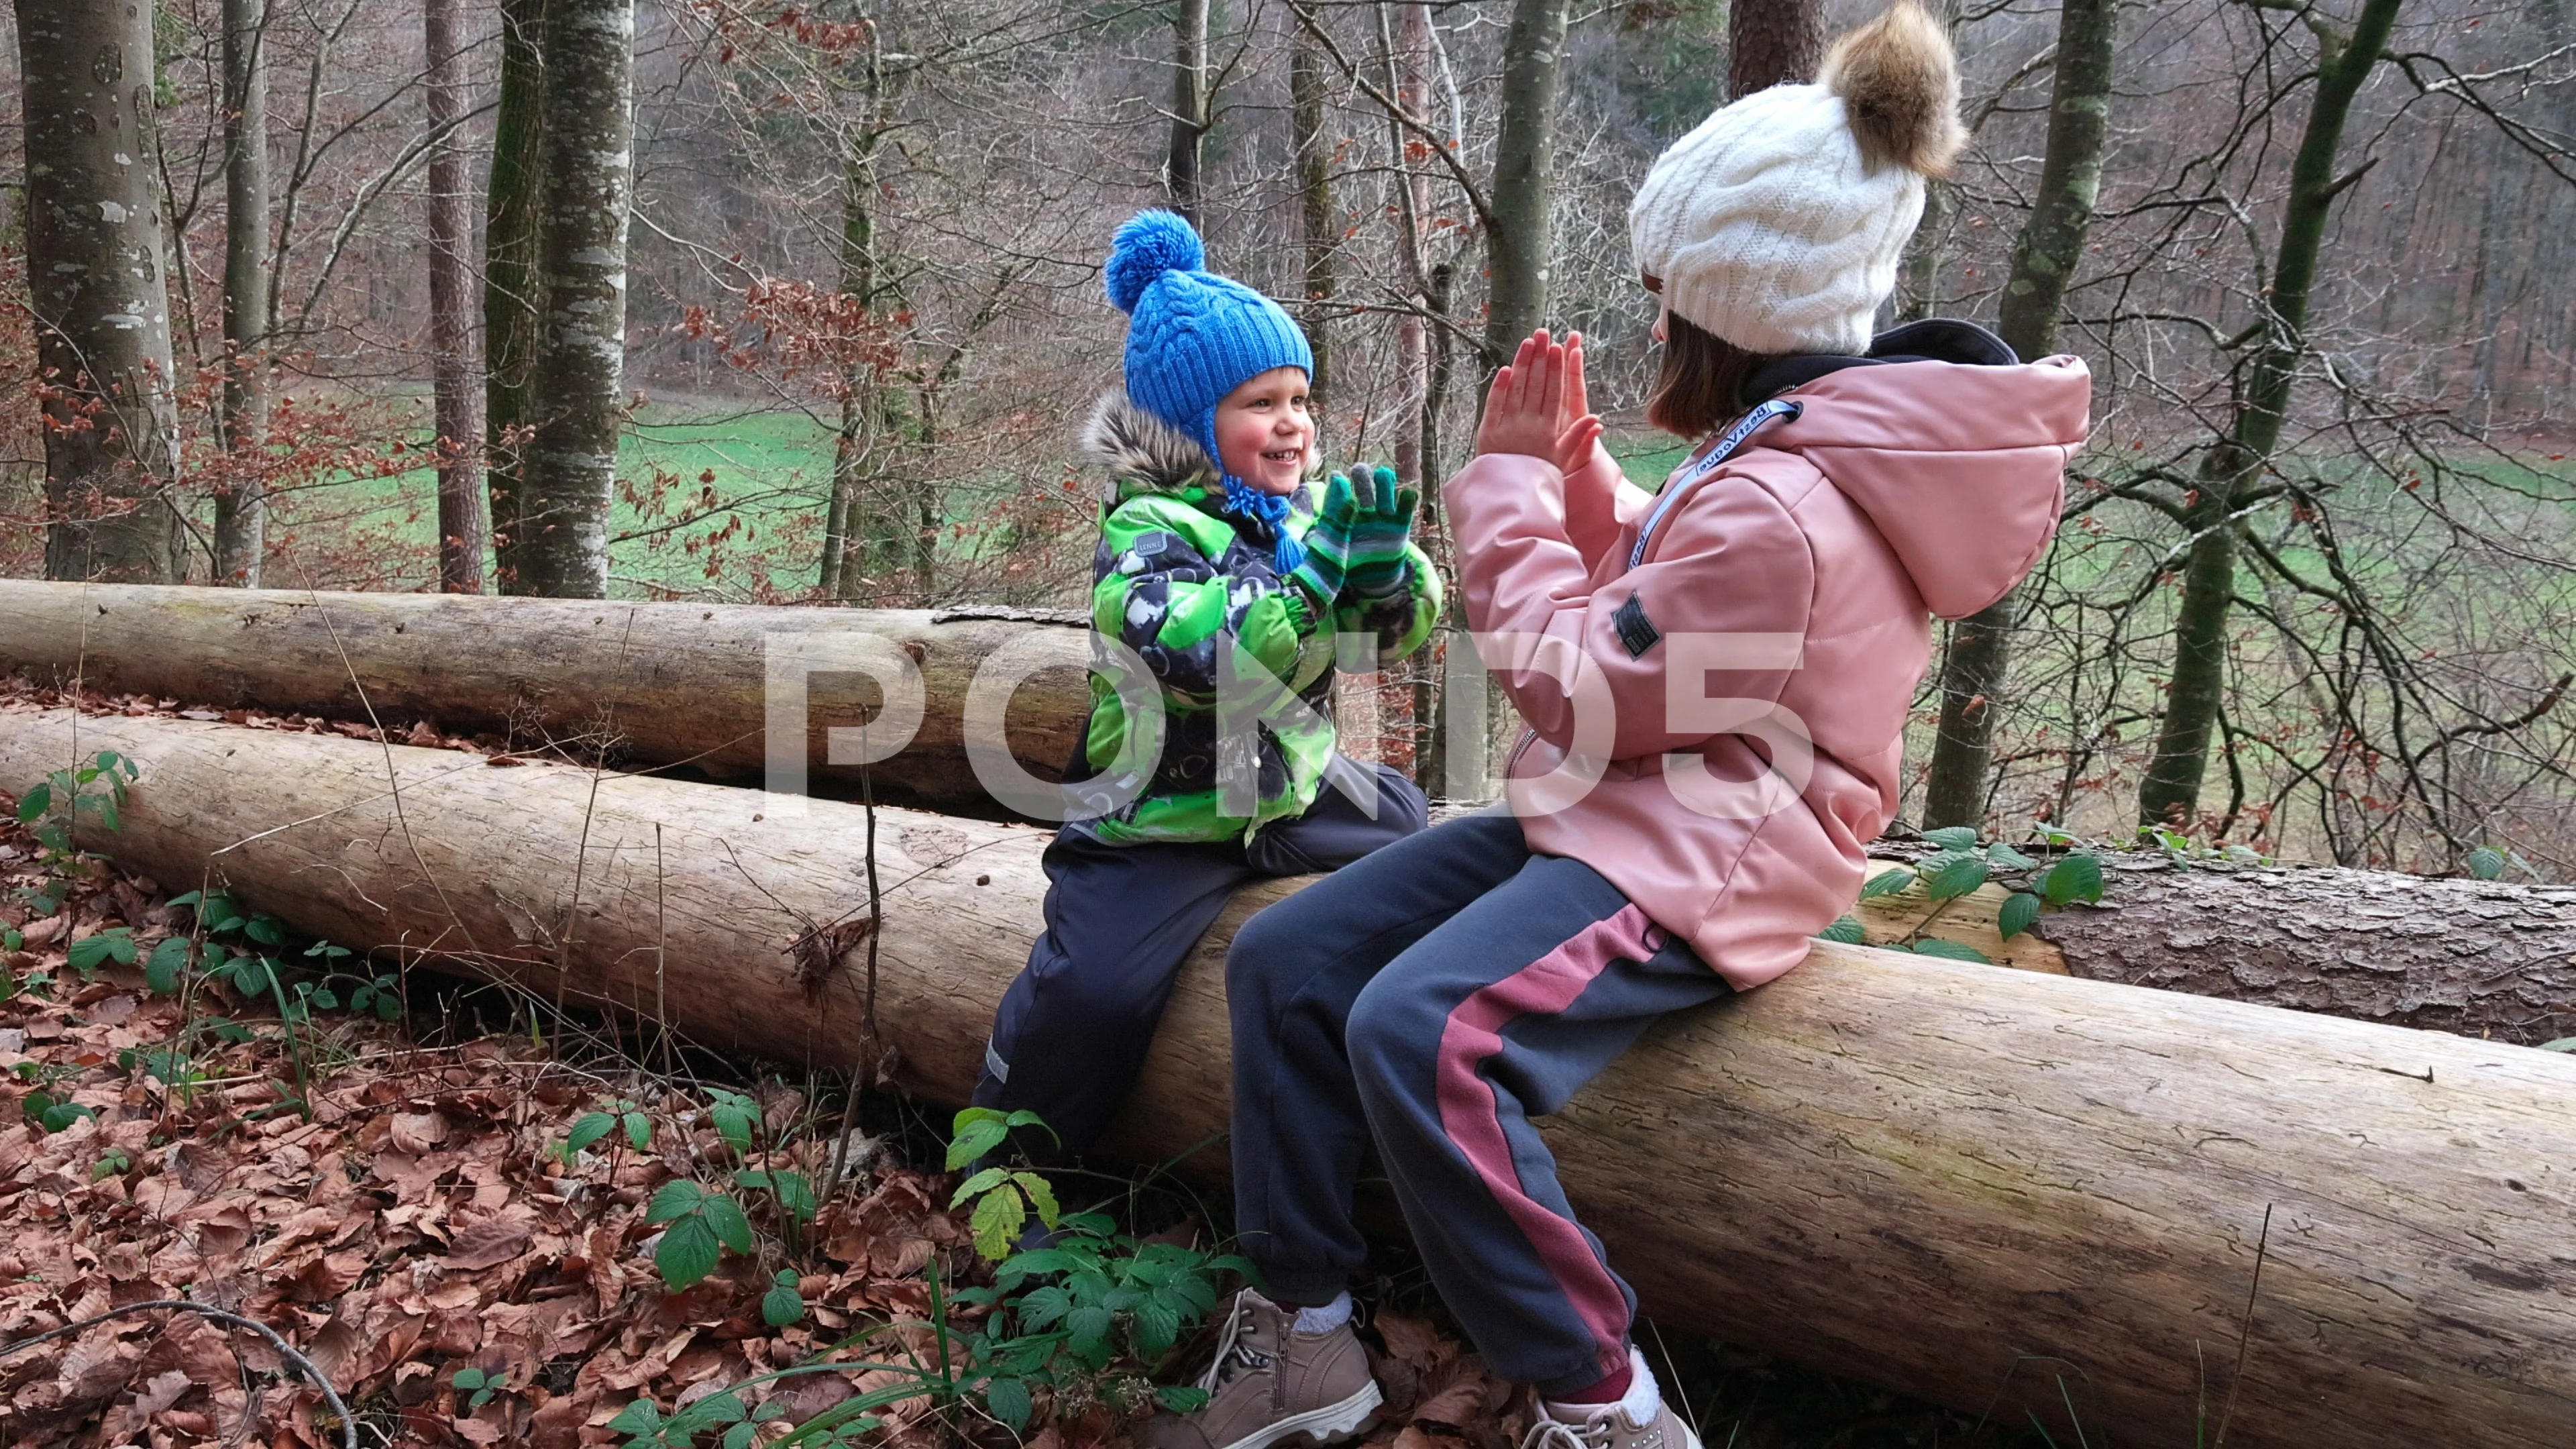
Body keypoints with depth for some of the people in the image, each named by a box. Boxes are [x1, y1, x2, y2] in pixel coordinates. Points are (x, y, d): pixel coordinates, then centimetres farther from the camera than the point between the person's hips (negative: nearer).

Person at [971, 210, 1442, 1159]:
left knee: (1411, 830, 20)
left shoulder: (1308, 507, 2)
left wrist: (1386, 565, -19)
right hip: (1165, 823, -7)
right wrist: (1319, 563, -36)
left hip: (1294, 792, 7)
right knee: (1096, 988, -19)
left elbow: (1396, 633, 3)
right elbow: (1213, 659, -36)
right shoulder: (1147, 533, -19)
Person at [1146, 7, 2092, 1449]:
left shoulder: (1777, 505, -24)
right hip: (1634, 816, 11)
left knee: (1422, 1033, -33)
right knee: (1285, 960, 1)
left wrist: (1508, 491, -8)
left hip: (1693, 860, -11)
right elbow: (1649, 590, 21)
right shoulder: (1819, 439, 10)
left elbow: (1590, 696, -16)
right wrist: (1569, 465, 8)